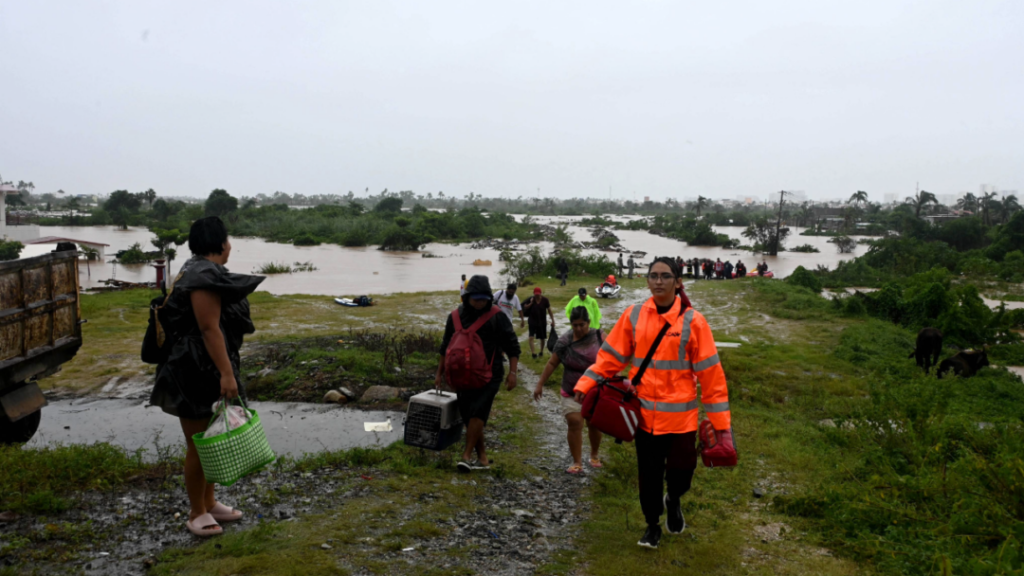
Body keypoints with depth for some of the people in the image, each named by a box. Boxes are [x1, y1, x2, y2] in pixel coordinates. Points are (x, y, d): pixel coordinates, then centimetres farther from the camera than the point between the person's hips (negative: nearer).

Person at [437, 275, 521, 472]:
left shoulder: (498, 317, -5)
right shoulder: (456, 316, 6)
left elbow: (512, 346, -2)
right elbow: (446, 346, 16)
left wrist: (512, 372, -11)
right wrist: (440, 373, 17)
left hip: (489, 375, -5)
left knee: (477, 413, -16)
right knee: (468, 416, 6)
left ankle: (466, 456, -11)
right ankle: (482, 458, 16)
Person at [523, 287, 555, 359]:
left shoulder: (544, 300, -7)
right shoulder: (531, 300, -7)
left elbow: (549, 310, 0)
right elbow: (525, 307, 0)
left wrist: (552, 320, -3)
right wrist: (531, 303, -17)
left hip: (542, 322, 1)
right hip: (532, 321, -1)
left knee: (543, 338, 11)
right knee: (531, 337, -16)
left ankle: (541, 352, 31)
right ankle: (532, 352, -17)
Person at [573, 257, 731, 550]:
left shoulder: (693, 321, -8)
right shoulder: (633, 316, -2)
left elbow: (710, 373, -7)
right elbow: (611, 355, 1)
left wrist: (720, 422, -7)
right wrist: (585, 383, -11)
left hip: (681, 415, -2)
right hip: (644, 413, 2)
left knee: (681, 471, 4)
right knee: (649, 473, 11)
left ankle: (673, 500, 40)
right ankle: (652, 524, 35)